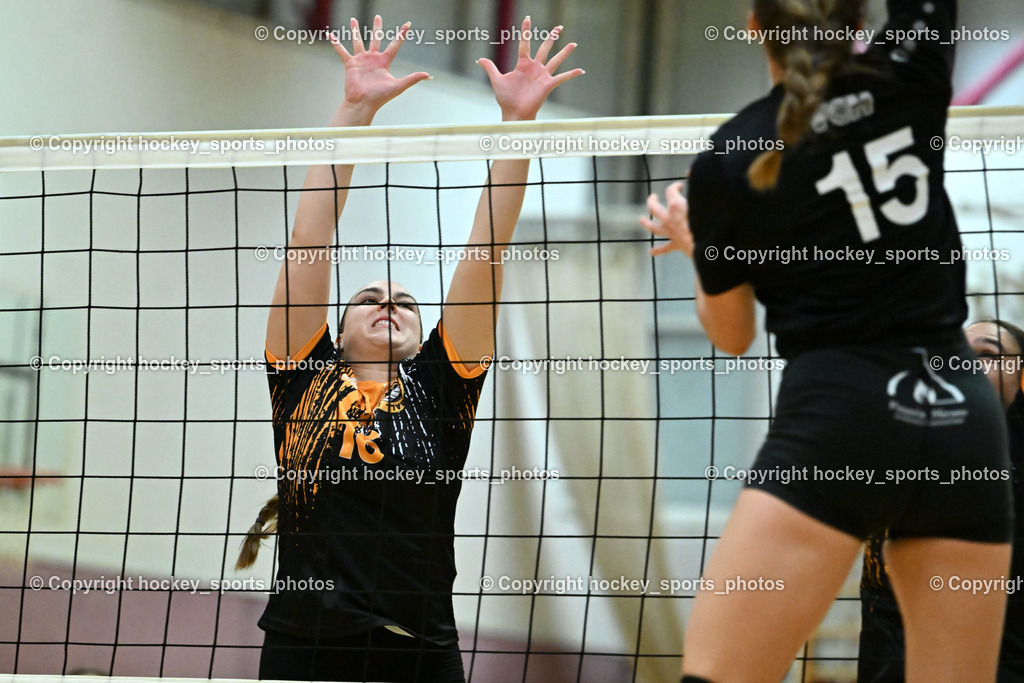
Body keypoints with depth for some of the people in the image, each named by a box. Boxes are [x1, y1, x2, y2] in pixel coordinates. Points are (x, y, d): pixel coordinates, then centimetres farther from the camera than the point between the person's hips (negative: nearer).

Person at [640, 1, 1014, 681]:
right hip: (965, 418, 4)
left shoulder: (727, 162, 2)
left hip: (838, 417, -4)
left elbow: (732, 334, 15)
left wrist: (696, 242, 33)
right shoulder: (909, 82, 5)